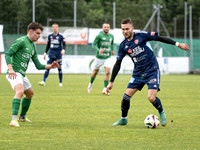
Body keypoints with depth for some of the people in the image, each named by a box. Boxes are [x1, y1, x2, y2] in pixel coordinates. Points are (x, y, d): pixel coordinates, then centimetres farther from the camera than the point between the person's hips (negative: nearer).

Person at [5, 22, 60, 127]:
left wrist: (50, 66, 4)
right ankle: (14, 120, -40)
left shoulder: (33, 47, 18)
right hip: (14, 73, -10)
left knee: (30, 94, 26)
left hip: (22, 74, 10)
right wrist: (11, 69, -28)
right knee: (20, 91, -31)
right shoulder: (21, 41, -10)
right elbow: (7, 54, -16)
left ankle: (22, 117, 44)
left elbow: (38, 66, 20)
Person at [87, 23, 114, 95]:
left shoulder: (111, 36, 5)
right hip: (99, 57, -2)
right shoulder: (99, 35, -10)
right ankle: (90, 84, 40)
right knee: (95, 72, 13)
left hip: (107, 57, 2)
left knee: (107, 72, -14)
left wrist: (112, 50, 6)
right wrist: (98, 50, -29)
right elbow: (94, 45, -12)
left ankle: (105, 89, -11)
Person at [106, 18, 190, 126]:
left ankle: (162, 114, 12)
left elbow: (159, 38, -7)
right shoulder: (123, 46, 2)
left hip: (152, 71, -4)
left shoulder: (141, 36, -11)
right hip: (138, 73, 4)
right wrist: (111, 82, 5)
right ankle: (123, 119, 17)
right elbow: (117, 64, 7)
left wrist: (177, 44, -10)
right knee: (126, 96, -5)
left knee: (151, 98, -18)